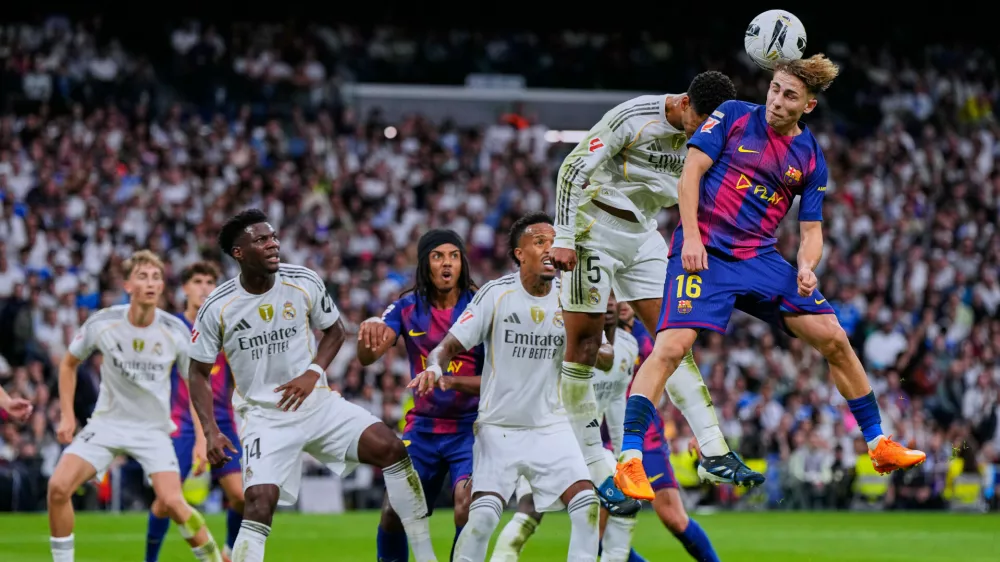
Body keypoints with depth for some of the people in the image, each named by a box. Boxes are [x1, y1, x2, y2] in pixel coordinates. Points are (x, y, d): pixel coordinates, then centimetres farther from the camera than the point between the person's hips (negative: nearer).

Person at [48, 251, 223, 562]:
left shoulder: (176, 331, -11)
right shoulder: (102, 323, -10)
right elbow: (69, 363, 8)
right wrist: (67, 416, 1)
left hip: (154, 428, -1)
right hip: (107, 422, 1)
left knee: (171, 503, -21)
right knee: (58, 486, -18)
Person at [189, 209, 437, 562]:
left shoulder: (304, 283, -6)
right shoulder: (217, 308, -11)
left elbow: (335, 331, 10)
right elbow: (199, 374, 0)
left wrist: (313, 373, -8)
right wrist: (211, 432, -12)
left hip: (317, 402, 2)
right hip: (265, 416, -2)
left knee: (391, 448, -14)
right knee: (259, 503, -21)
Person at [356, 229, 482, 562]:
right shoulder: (409, 307, -1)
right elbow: (367, 357, -10)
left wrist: (452, 381, -28)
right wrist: (368, 330, -34)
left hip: (469, 428, -3)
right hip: (422, 427, 3)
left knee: (467, 510, -22)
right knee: (393, 513, -1)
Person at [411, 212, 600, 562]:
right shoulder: (497, 294, -9)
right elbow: (451, 344, -11)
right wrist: (434, 367, -33)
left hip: (551, 427, 3)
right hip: (498, 427, -3)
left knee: (587, 504, -14)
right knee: (484, 515, -19)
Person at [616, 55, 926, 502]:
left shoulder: (810, 158, 9)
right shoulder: (733, 116, 0)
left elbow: (811, 230, 11)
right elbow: (692, 171, -4)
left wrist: (806, 267, -11)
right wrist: (691, 237, -15)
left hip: (761, 259, 4)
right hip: (704, 253, -4)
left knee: (834, 339, -1)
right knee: (671, 347, -23)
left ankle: (878, 444, 13)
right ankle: (630, 460, -21)